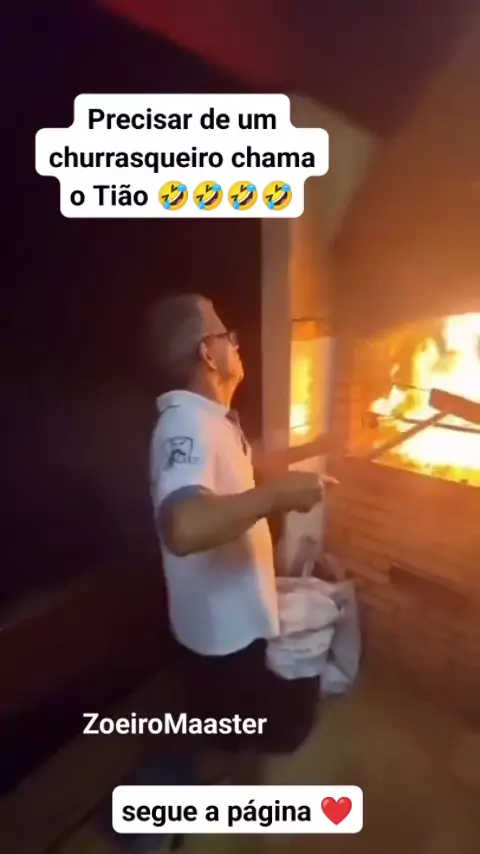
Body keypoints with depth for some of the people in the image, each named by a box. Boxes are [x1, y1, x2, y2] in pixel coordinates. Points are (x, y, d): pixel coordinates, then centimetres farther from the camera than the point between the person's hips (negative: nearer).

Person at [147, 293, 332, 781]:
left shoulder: (210, 418, 3)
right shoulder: (188, 424, -31)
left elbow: (254, 465, 20)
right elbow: (183, 529, -49)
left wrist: (317, 447, 19)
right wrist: (279, 495, -37)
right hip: (225, 628, -9)